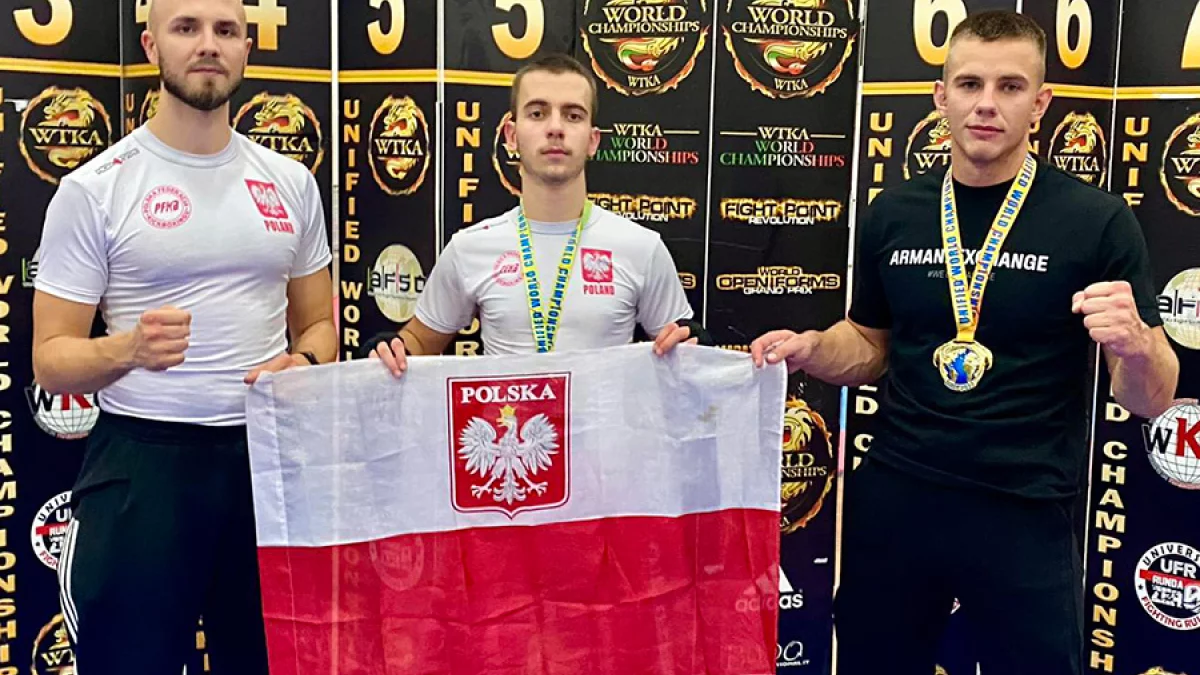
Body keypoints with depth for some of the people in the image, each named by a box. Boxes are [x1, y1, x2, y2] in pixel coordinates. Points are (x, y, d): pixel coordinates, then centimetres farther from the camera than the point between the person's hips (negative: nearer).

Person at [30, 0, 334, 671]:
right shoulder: (95, 188, -4)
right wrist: (127, 349, -25)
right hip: (142, 461, -3)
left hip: (266, 455, 3)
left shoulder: (291, 182, 7)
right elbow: (50, 358, -4)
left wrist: (305, 364, -8)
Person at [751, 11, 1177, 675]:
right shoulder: (893, 213, 2)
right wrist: (810, 350, -6)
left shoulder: (1097, 220, -8)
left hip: (1027, 514, -3)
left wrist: (1135, 343, -27)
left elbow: (1151, 399, -5)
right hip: (894, 499, 3)